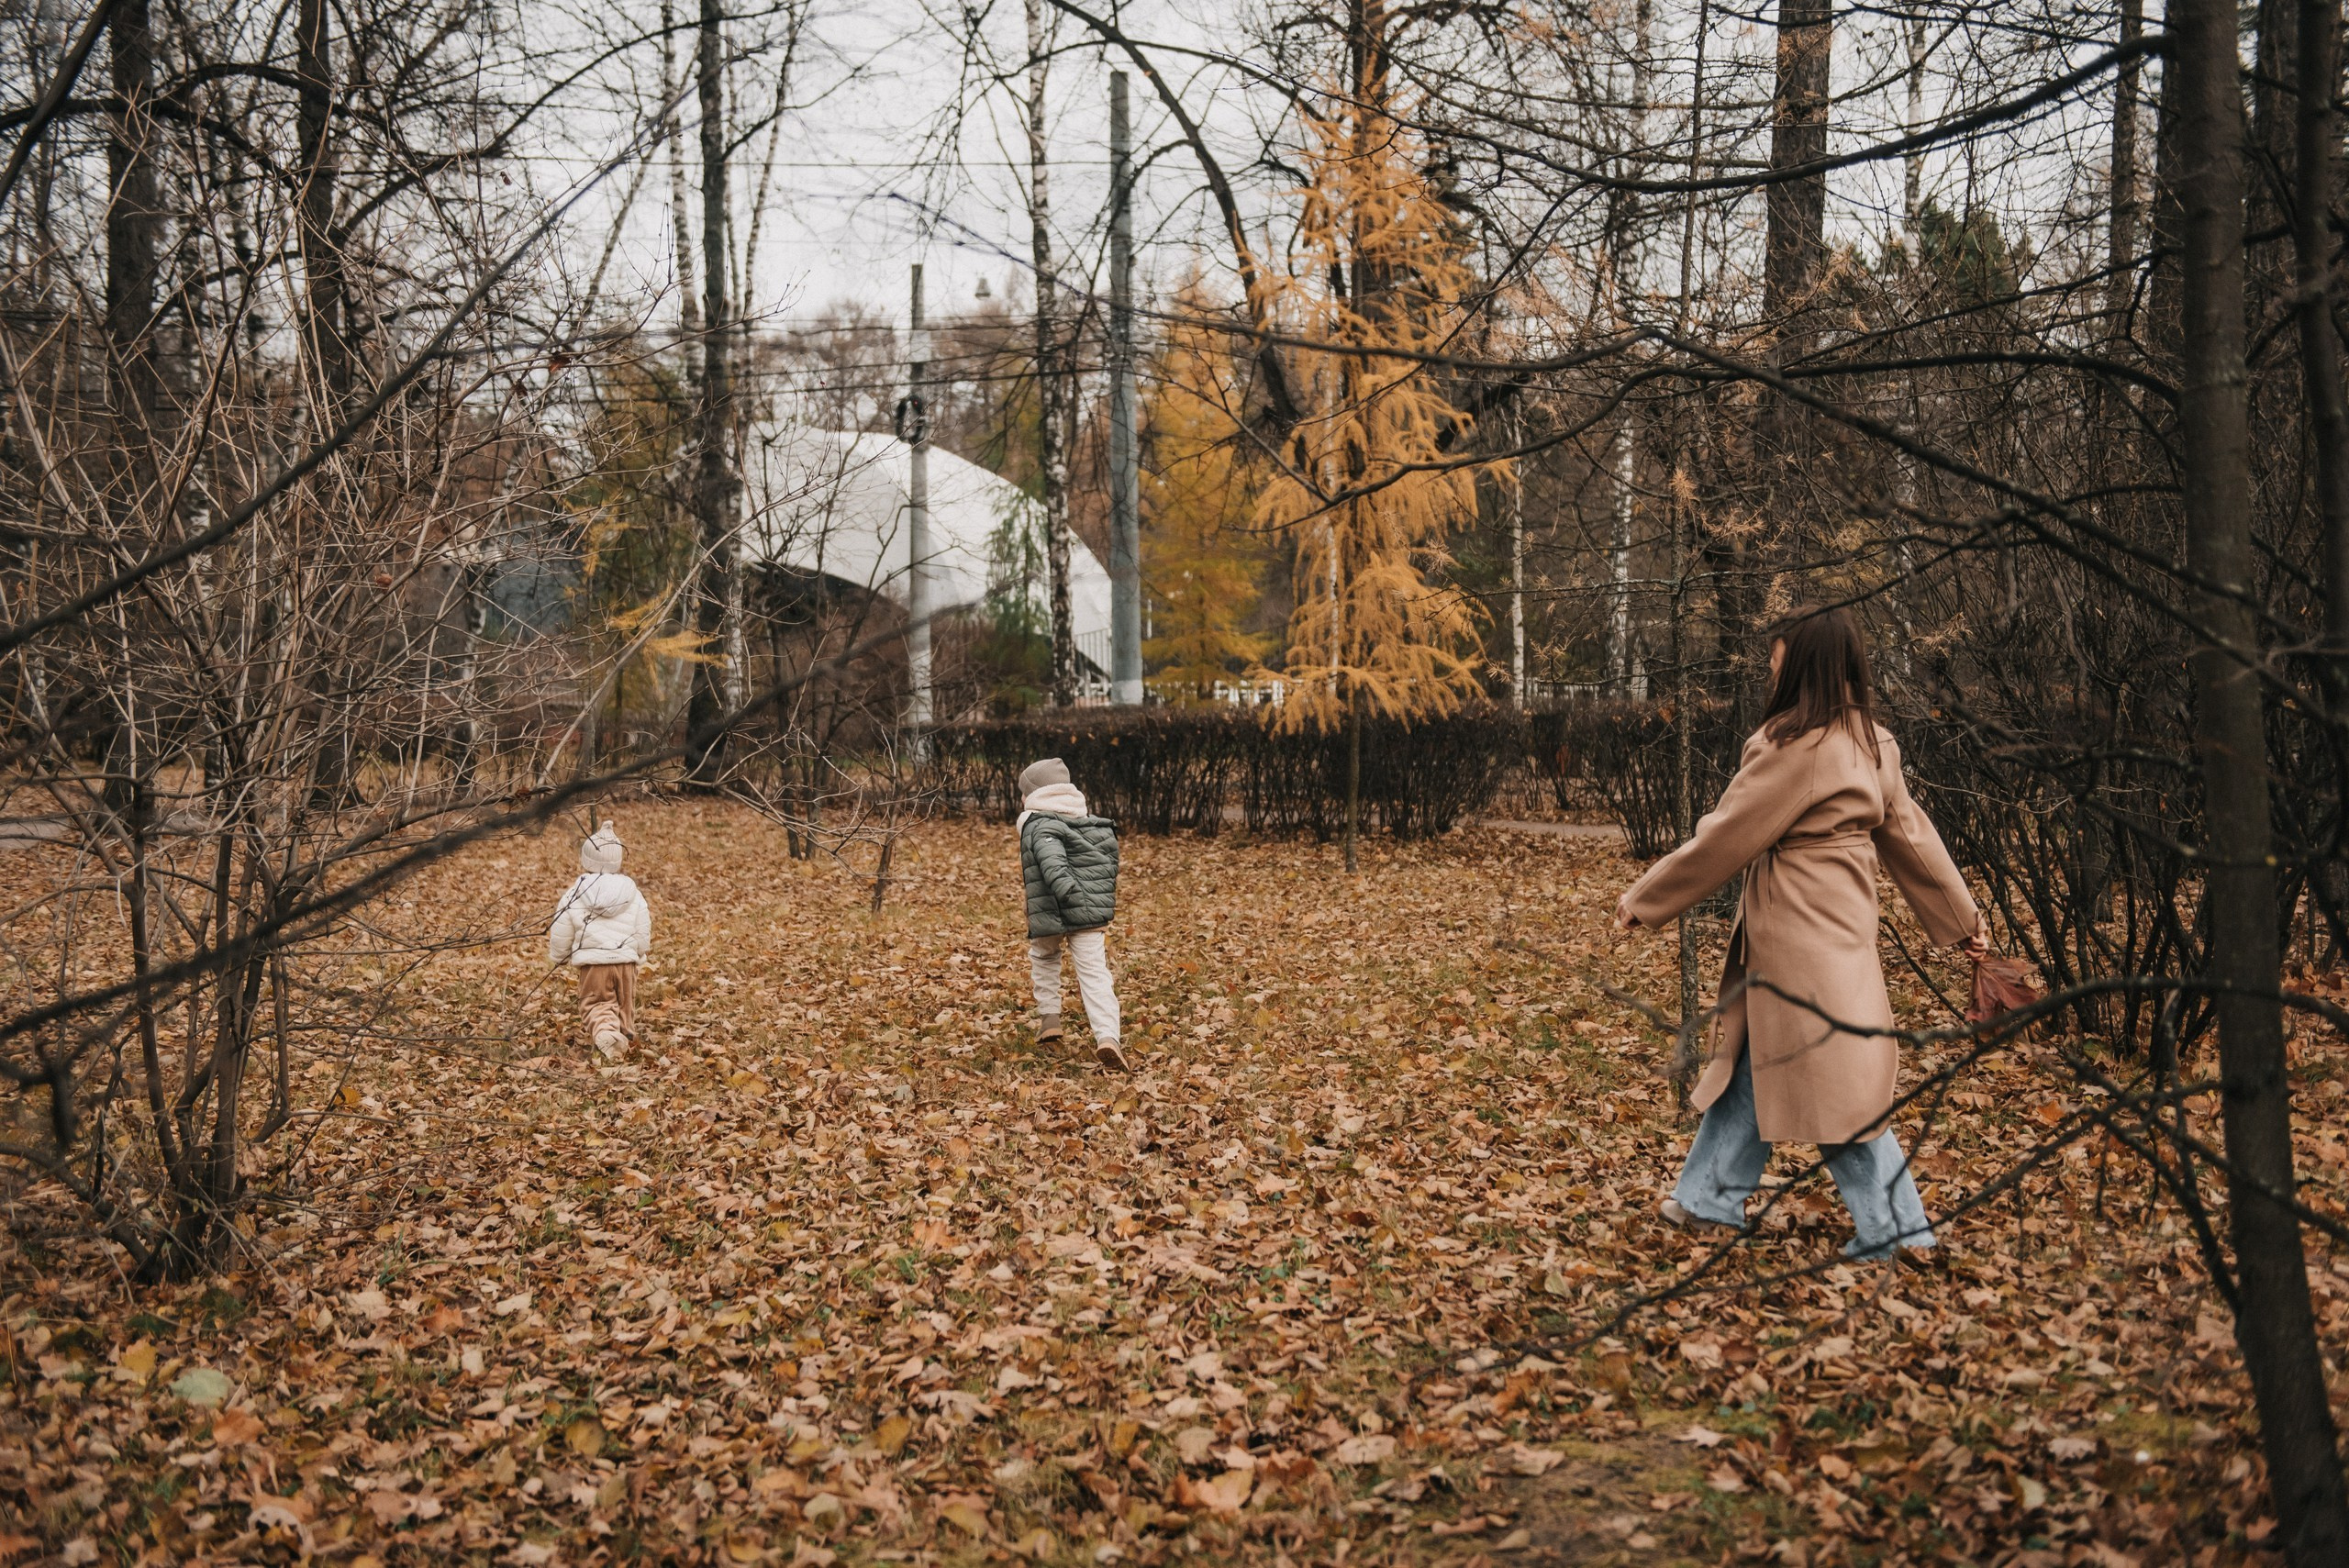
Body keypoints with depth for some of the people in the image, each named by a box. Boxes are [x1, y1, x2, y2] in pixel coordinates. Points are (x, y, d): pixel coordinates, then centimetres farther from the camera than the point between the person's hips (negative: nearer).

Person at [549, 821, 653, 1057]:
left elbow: (561, 938, 4)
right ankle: (625, 1027, 1)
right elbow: (643, 935, 6)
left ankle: (605, 1030, -23)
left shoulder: (573, 896, -3)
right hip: (626, 961, 2)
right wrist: (639, 953, 26)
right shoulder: (634, 895, 2)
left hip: (591, 962, -2)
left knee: (597, 1004, 3)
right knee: (625, 1003, 20)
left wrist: (556, 957, 23)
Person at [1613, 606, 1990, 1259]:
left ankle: (1897, 1229, 8)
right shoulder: (1870, 741, 6)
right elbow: (1908, 832, 12)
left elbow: (1726, 838, -15)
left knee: (1832, 1079, 0)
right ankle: (1711, 1195, 29)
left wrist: (1644, 899, -5)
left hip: (1802, 933, -9)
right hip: (1841, 918, 9)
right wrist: (1962, 919, 20)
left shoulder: (1797, 747, -20)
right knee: (1755, 1058, 18)